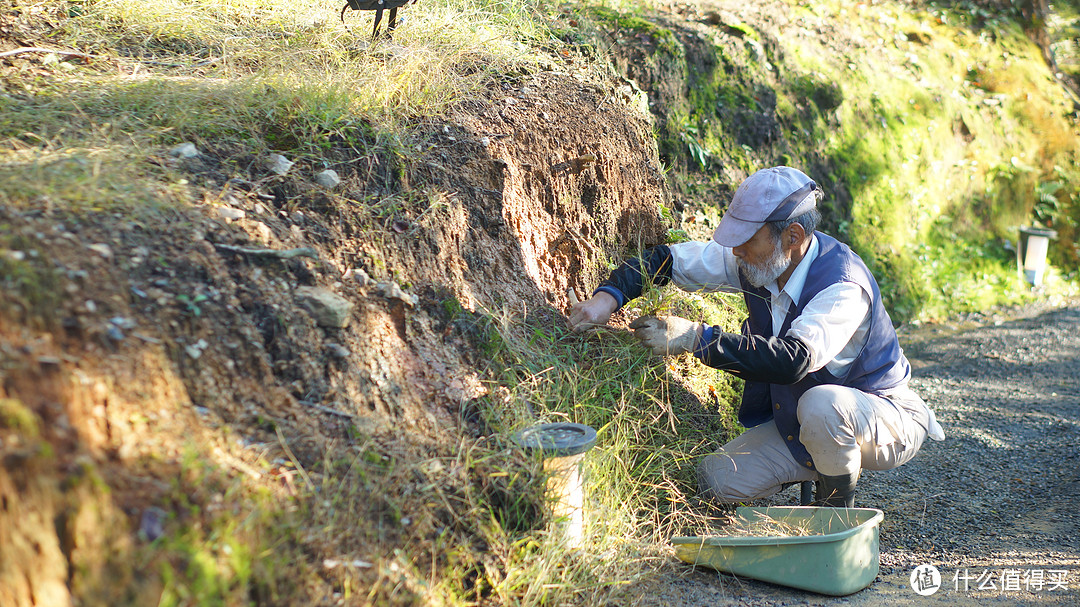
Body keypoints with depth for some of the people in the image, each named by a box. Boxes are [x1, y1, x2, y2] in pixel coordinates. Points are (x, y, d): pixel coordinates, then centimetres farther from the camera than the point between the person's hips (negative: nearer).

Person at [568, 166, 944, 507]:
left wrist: (695, 338, -44)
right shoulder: (757, 262, -10)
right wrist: (609, 296, -20)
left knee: (821, 404, -40)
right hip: (796, 422, 6)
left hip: (882, 420, -6)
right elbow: (666, 259, -3)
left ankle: (839, 507, -10)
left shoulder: (844, 285, -32)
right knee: (717, 480, -8)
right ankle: (821, 466, 15)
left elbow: (793, 360, -47)